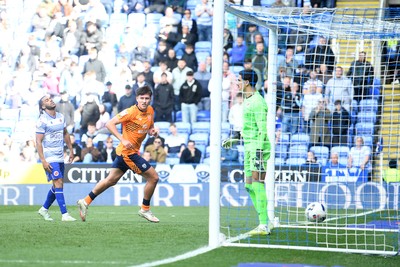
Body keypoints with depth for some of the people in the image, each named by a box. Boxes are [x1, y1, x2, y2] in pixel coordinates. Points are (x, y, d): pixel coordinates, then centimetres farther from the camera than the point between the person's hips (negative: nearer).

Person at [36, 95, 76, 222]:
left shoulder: (61, 117, 10)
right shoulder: (42, 121, -11)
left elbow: (65, 134, 25)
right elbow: (38, 142, -13)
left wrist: (71, 150, 21)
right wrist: (43, 161, -19)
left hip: (60, 157, 7)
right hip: (50, 157, -7)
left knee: (57, 185, 12)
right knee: (58, 184, -13)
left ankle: (44, 209, 28)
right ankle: (64, 214, -14)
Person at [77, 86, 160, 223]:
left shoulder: (150, 111, 7)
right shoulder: (131, 112, -18)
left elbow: (150, 126, 24)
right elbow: (110, 124, -20)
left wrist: (152, 131, -1)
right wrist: (123, 139, -27)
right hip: (128, 151, -8)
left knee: (111, 180, 15)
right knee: (153, 177, -6)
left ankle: (86, 201, 22)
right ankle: (145, 210, 9)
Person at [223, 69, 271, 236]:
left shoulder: (257, 102, -14)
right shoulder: (247, 100, 16)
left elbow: (262, 130, -19)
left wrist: (258, 152, -23)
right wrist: (234, 139, 28)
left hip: (259, 148, -10)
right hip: (249, 148, 10)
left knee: (257, 185, -11)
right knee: (249, 186, 10)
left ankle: (264, 226, -10)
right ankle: (264, 223, 15)